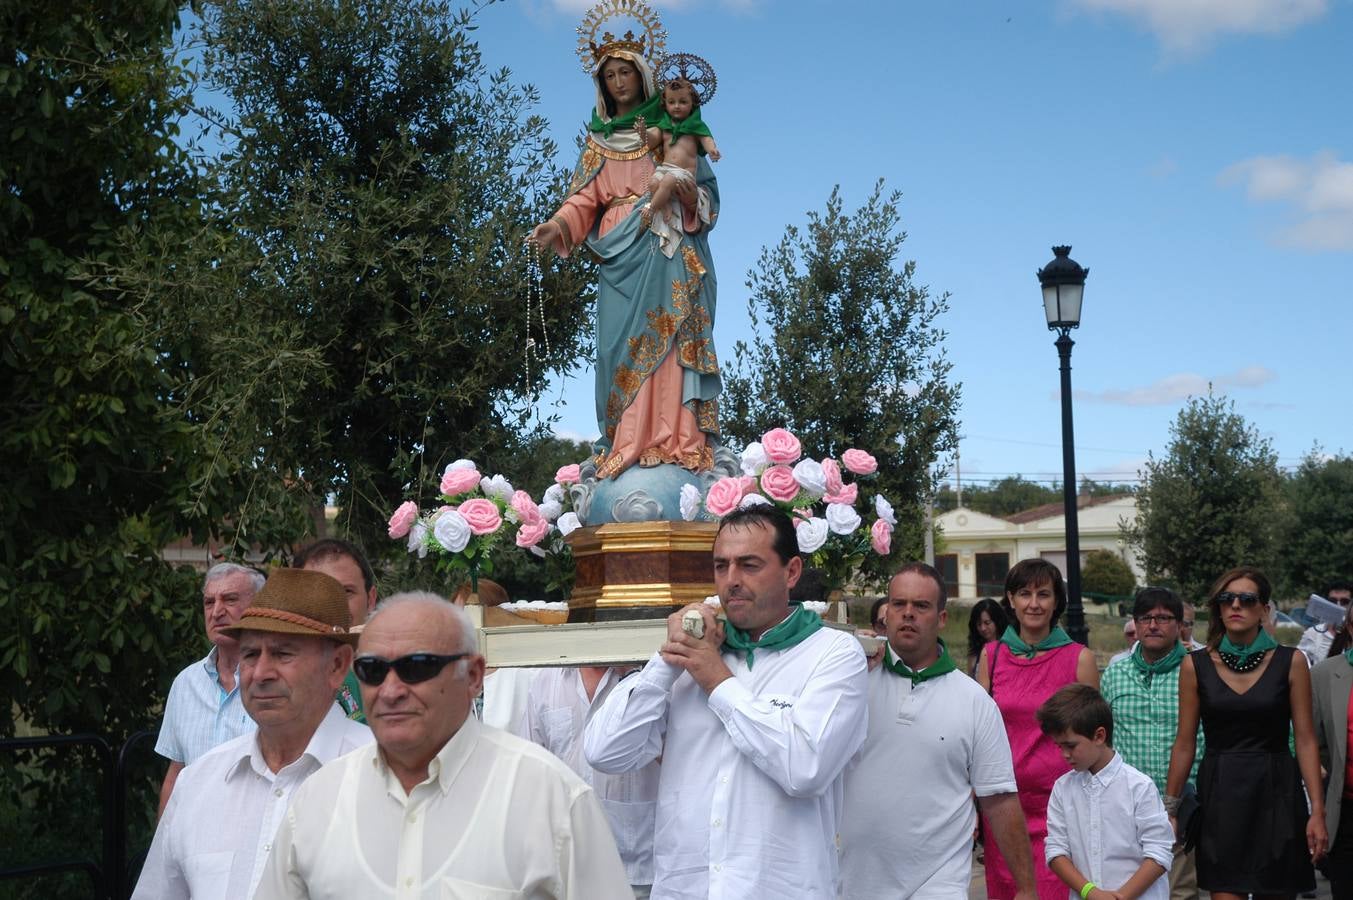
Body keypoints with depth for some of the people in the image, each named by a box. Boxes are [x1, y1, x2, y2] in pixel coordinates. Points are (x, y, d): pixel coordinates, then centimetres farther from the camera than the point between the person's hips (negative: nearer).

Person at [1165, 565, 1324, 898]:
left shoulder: (1290, 662, 0)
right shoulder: (1196, 665, 1)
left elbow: (1305, 740, -1)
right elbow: (1185, 743, 6)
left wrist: (1318, 809, -6)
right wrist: (1169, 807, 6)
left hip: (1276, 794, 0)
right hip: (1219, 794, 0)